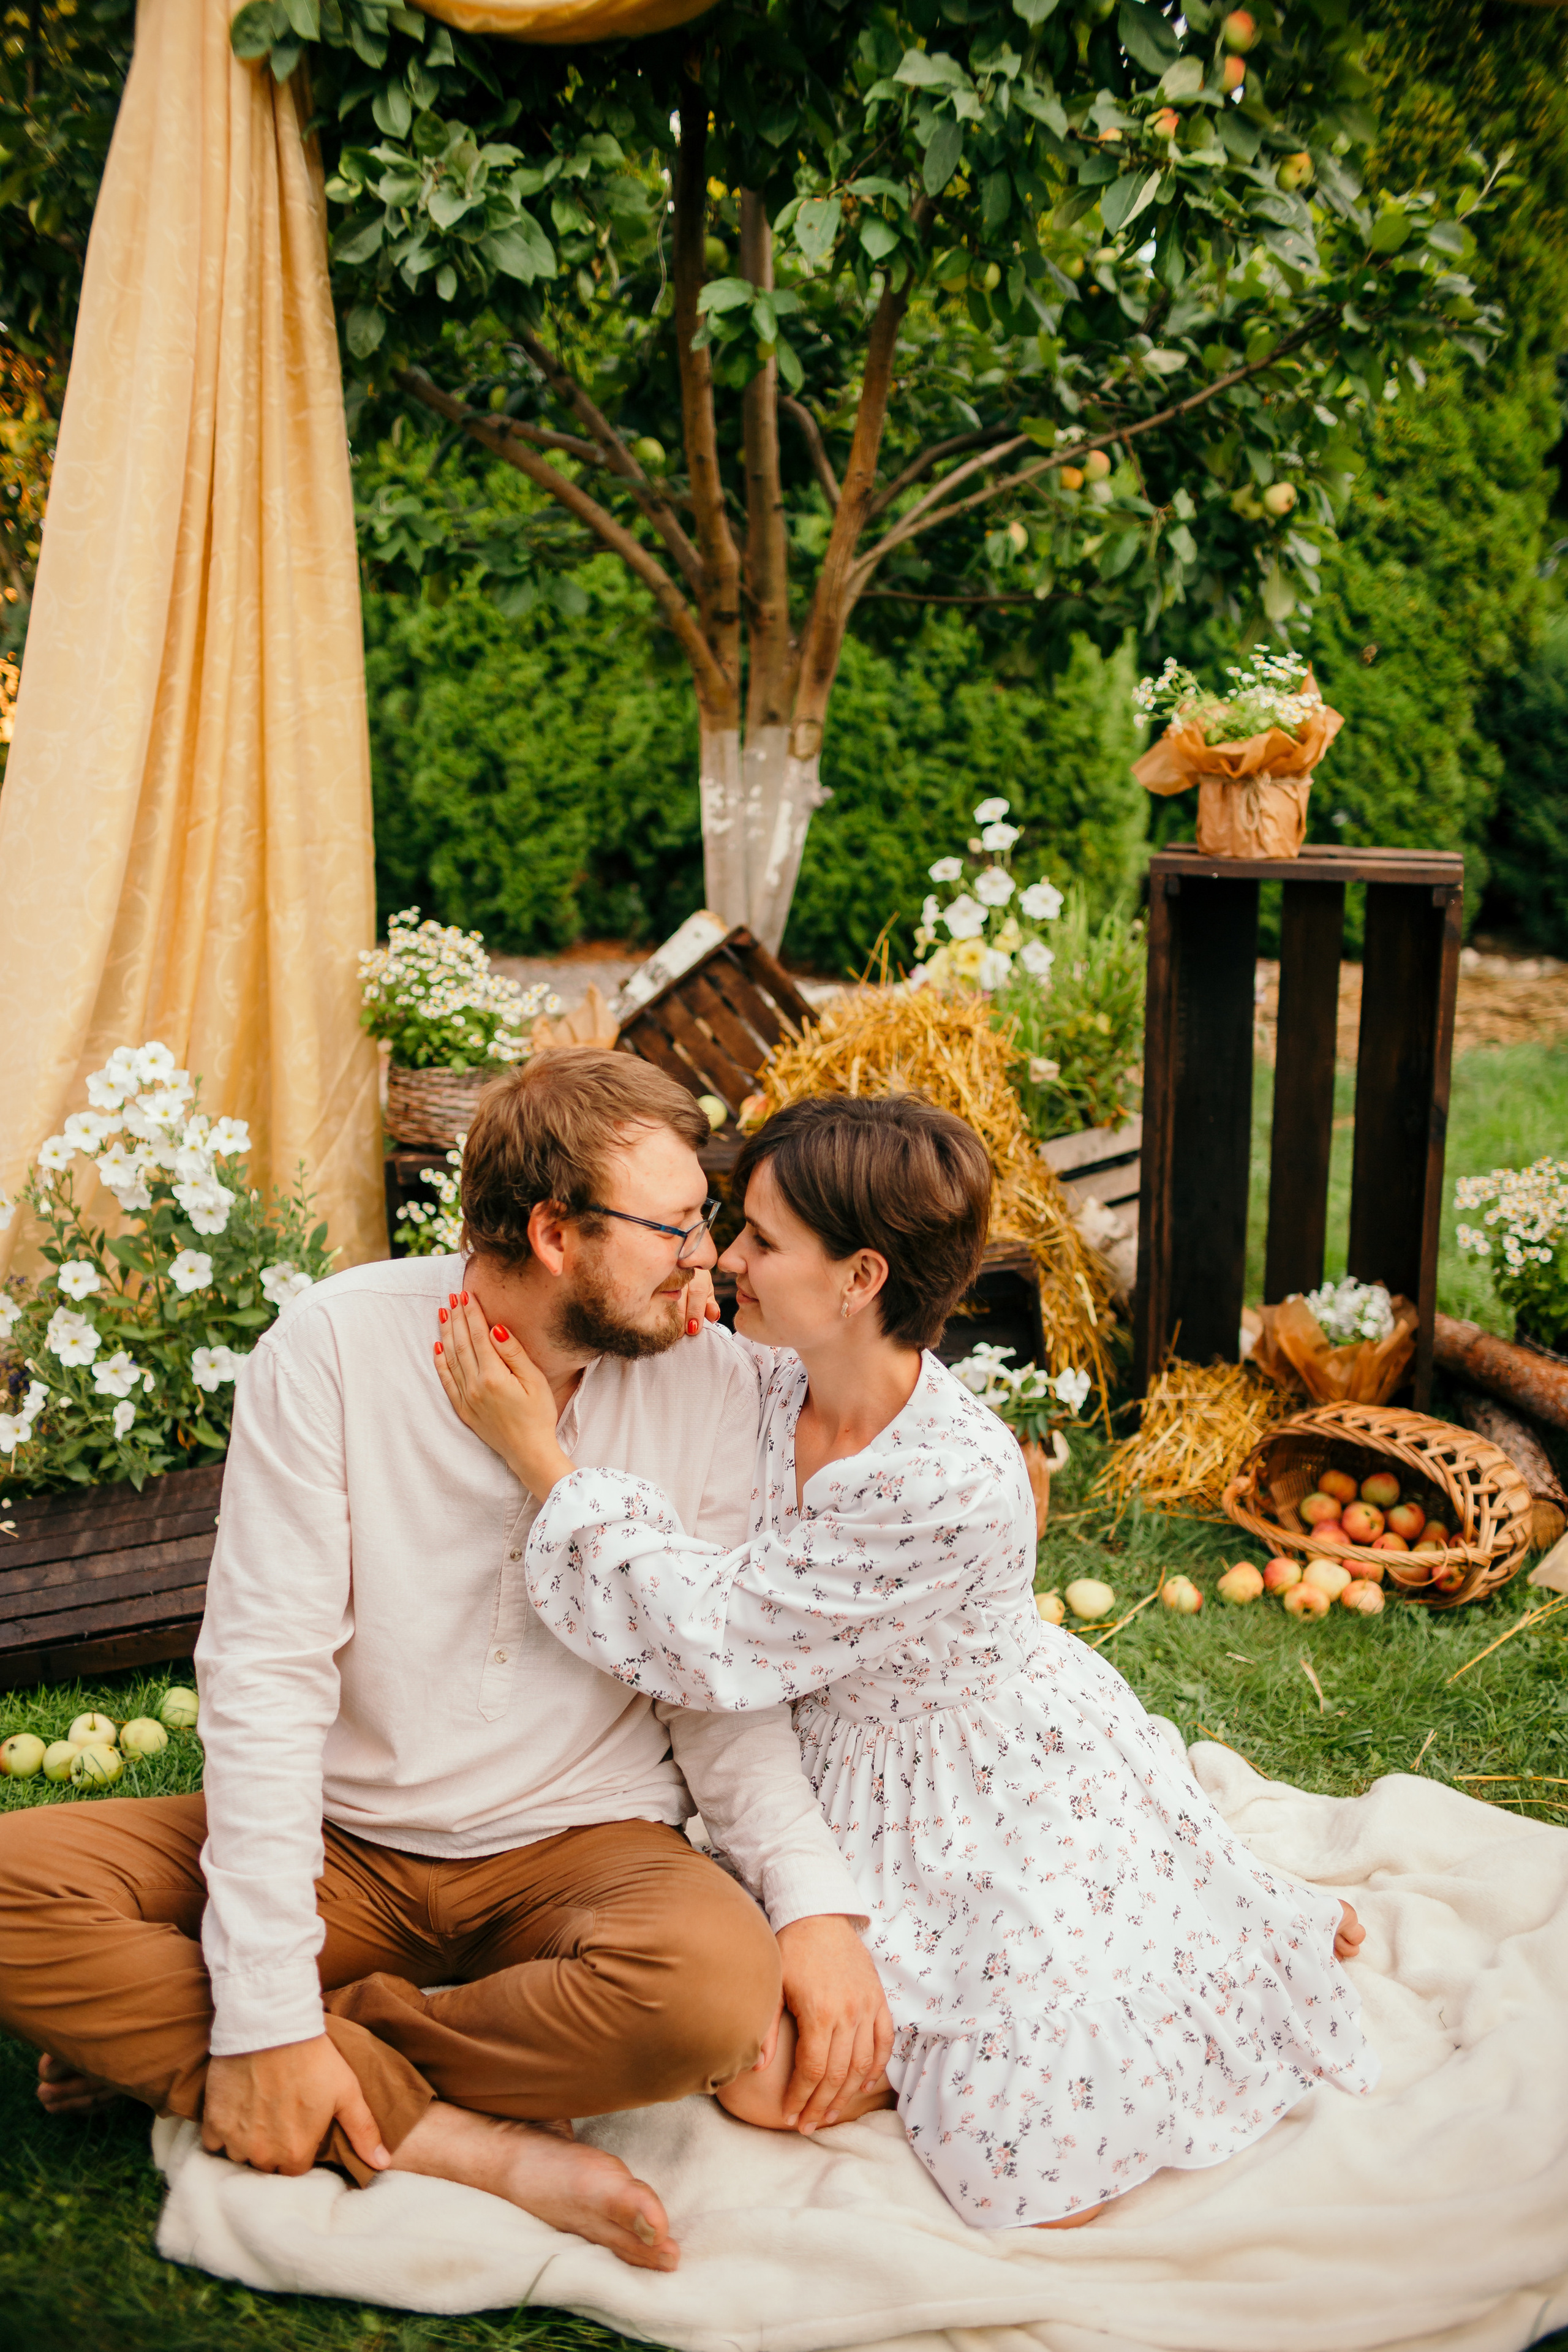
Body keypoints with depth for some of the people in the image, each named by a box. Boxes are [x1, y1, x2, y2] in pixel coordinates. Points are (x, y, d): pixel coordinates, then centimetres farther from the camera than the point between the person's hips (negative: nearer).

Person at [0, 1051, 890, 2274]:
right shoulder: (337, 1344, -12)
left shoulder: (708, 1385, -6)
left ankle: (163, 2041, -14)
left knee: (716, 1983, -33)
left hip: (578, 1850, 1)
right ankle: (474, 2149, -22)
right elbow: (265, 1677, -15)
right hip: (345, 1851, 0)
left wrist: (818, 1901, -19)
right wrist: (264, 2004, -20)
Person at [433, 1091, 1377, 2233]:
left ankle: (1259, 1930, 21)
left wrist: (545, 1458, -27)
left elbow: (716, 1641, -29)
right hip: (856, 1790, 6)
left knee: (1027, 2181, -4)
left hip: (1023, 1792, -6)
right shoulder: (766, 1377, -12)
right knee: (761, 2082, -7)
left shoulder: (956, 1485, -34)